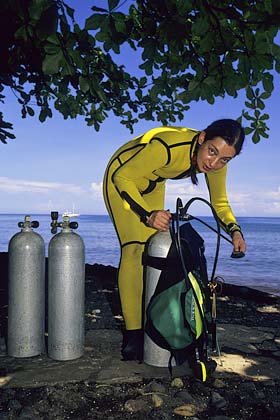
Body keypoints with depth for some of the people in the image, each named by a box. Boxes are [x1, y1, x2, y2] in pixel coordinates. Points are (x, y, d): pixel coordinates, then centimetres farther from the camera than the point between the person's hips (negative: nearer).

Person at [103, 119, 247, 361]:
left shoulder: (216, 162, -20)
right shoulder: (168, 146, -40)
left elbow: (220, 203, -6)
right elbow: (122, 177, -33)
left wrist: (235, 230, -24)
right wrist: (148, 215, -45)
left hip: (152, 184, 6)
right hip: (122, 178, -6)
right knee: (135, 250, -17)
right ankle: (133, 333, -12)